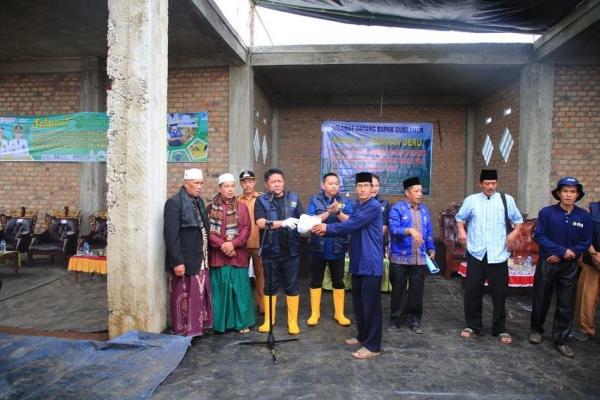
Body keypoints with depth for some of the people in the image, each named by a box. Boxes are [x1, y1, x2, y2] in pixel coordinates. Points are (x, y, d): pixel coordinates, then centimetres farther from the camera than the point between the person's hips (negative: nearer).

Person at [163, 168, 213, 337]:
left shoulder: (199, 201, 12)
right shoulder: (174, 203, -13)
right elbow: (171, 236, -18)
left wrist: (205, 256, 11)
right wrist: (177, 262, -20)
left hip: (200, 260, 8)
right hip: (184, 261, -8)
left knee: (199, 295, 15)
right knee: (184, 297, 4)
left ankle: (197, 326, 30)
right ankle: (182, 331, 18)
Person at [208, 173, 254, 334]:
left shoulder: (242, 207, 6)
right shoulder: (211, 207, 3)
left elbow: (247, 229, -1)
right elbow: (209, 230, -3)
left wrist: (233, 243, -14)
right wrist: (222, 245, -14)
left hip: (238, 255, 1)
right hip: (218, 255, -1)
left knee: (240, 288, 4)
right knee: (220, 289, 5)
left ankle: (242, 322, 16)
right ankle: (221, 322, 18)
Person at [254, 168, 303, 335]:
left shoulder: (293, 198, 7)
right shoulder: (261, 200, -1)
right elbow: (261, 223, -15)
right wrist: (283, 223, -28)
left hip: (291, 250, 1)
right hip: (270, 251, -1)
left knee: (292, 286, 9)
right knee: (270, 286, 12)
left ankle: (293, 321, 21)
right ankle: (269, 319, 28)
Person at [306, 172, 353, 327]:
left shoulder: (345, 202, 1)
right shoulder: (315, 200, -2)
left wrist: (338, 212, -24)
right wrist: (328, 212, -23)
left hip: (338, 248, 1)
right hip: (318, 247, -1)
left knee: (338, 282, 11)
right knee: (316, 281, 9)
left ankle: (339, 313, 25)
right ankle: (315, 313, 23)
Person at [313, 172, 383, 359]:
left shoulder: (374, 207, -15)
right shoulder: (357, 207, 15)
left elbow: (352, 225, -21)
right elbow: (349, 228, 14)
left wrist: (328, 227, -12)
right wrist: (325, 232, 1)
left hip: (371, 263, -9)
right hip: (357, 262, 9)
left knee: (370, 304, -2)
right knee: (358, 302, 16)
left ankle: (373, 346, 9)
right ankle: (363, 336, 32)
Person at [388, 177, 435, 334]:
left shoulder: (424, 210, 11)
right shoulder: (397, 208, -7)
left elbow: (428, 232, 17)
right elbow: (393, 229, -19)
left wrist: (431, 249, 14)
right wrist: (409, 230, -32)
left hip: (420, 258, 4)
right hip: (400, 258, -4)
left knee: (417, 291, 10)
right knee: (398, 290, 7)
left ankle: (415, 321, 24)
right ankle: (395, 320, 21)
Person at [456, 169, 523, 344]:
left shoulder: (507, 200, 4)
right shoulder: (471, 200, 4)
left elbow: (518, 219, 13)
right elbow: (460, 218, 16)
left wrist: (515, 232, -5)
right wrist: (461, 230, -3)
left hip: (498, 255, 0)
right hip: (476, 254, 1)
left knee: (499, 293, 7)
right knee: (472, 291, 6)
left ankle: (500, 329, 24)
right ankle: (473, 325, 24)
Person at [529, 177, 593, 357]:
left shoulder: (584, 216, -4)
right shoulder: (546, 212, -10)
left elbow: (585, 243, -2)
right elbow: (539, 236, -11)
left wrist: (561, 257, -12)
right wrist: (562, 251, -18)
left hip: (569, 266, 2)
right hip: (546, 263, -1)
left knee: (566, 305, 7)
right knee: (541, 300, 11)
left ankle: (561, 340, 21)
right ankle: (536, 329, 32)